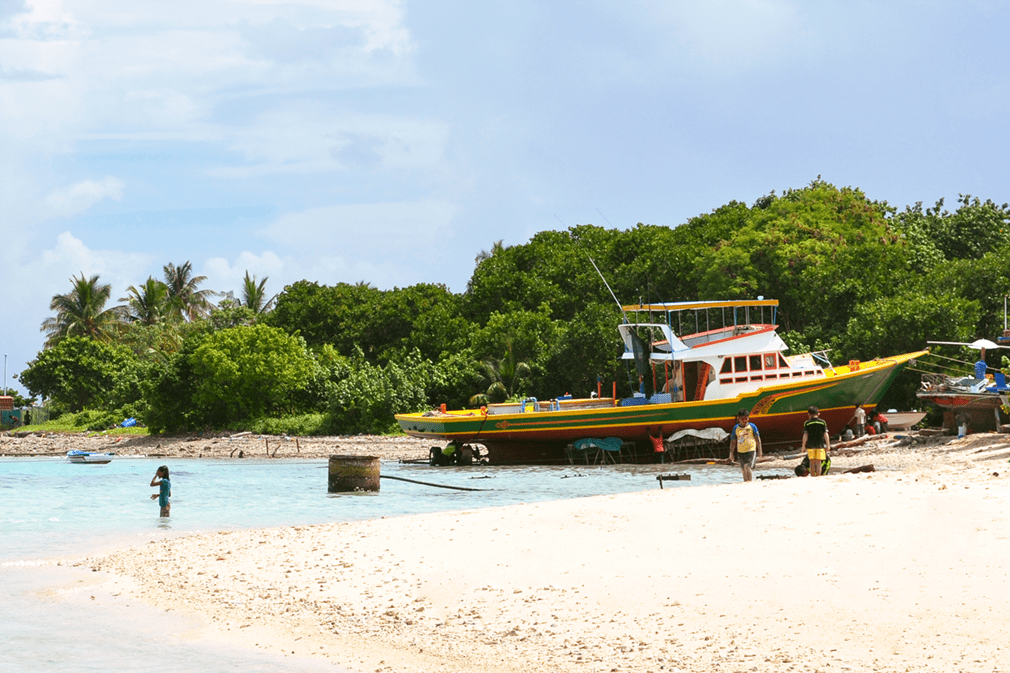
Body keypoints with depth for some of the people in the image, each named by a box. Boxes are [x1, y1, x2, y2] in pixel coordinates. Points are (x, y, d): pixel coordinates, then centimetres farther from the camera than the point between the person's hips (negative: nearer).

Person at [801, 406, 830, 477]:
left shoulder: (807, 423, -1)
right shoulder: (822, 422, 1)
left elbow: (805, 435, -6)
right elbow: (825, 434, -2)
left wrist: (803, 446, 0)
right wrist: (828, 445, 3)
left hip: (810, 445, 0)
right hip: (820, 445, 0)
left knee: (812, 462, 8)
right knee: (818, 462, 4)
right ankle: (818, 476, 0)